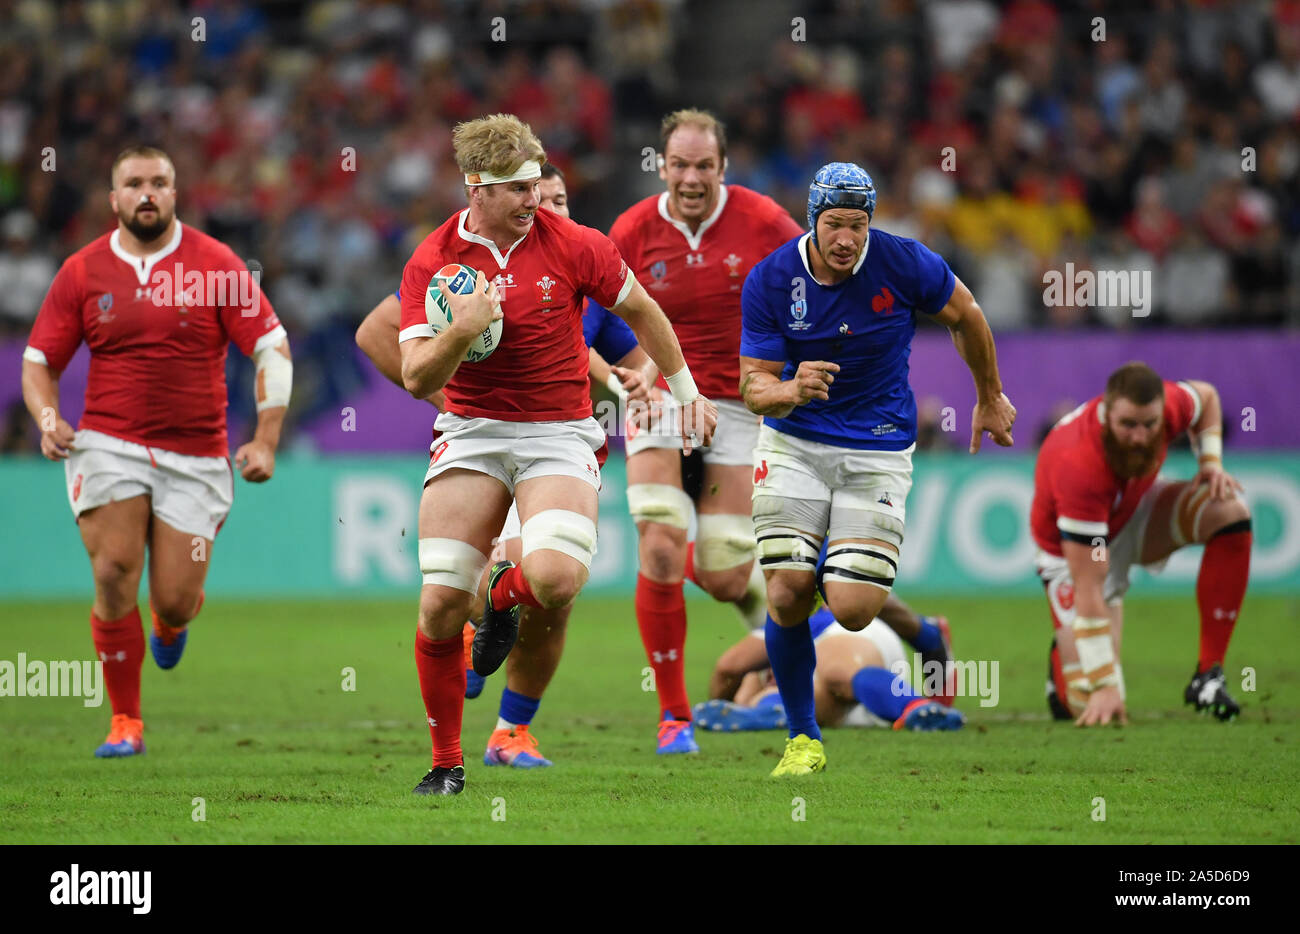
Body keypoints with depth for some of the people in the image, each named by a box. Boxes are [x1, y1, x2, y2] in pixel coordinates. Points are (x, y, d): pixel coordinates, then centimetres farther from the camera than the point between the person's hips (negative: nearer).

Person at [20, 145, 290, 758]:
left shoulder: (215, 264, -1)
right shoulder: (83, 272, 3)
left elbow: (272, 348, -1)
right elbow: (39, 360, 10)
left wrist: (266, 440, -10)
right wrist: (47, 420, -11)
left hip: (195, 458, -1)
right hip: (109, 446, 1)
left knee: (173, 600, -5)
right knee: (114, 575, -16)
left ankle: (177, 615, 37)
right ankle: (125, 722, -1)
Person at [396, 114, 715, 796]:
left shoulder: (573, 246, -5)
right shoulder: (432, 262, -4)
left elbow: (640, 312, 12)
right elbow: (417, 380, -8)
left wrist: (686, 392, 19)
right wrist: (460, 332, -27)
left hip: (559, 433, -1)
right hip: (470, 433, 1)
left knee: (556, 578, -28)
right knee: (441, 601, -11)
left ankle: (505, 592, 12)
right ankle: (446, 761, 8)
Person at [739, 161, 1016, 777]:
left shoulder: (904, 264, -13)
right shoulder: (770, 281, -11)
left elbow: (965, 316, 6)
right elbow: (753, 386, -9)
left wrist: (989, 399, 19)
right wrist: (792, 391, -33)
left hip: (878, 450, -1)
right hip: (794, 444, 1)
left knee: (852, 611, -14)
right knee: (786, 596, -11)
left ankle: (836, 576, 26)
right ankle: (803, 739, 10)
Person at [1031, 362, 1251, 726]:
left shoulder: (1166, 405, -27)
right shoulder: (1078, 467, -42)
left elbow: (1206, 396, 5)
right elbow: (1088, 593, -38)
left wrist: (1210, 462, -11)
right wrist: (1103, 685, -38)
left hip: (1135, 512, 5)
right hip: (1073, 549, -5)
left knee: (1230, 511, -23)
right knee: (1090, 706, -17)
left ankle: (1208, 675, -15)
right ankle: (1062, 660, 24)